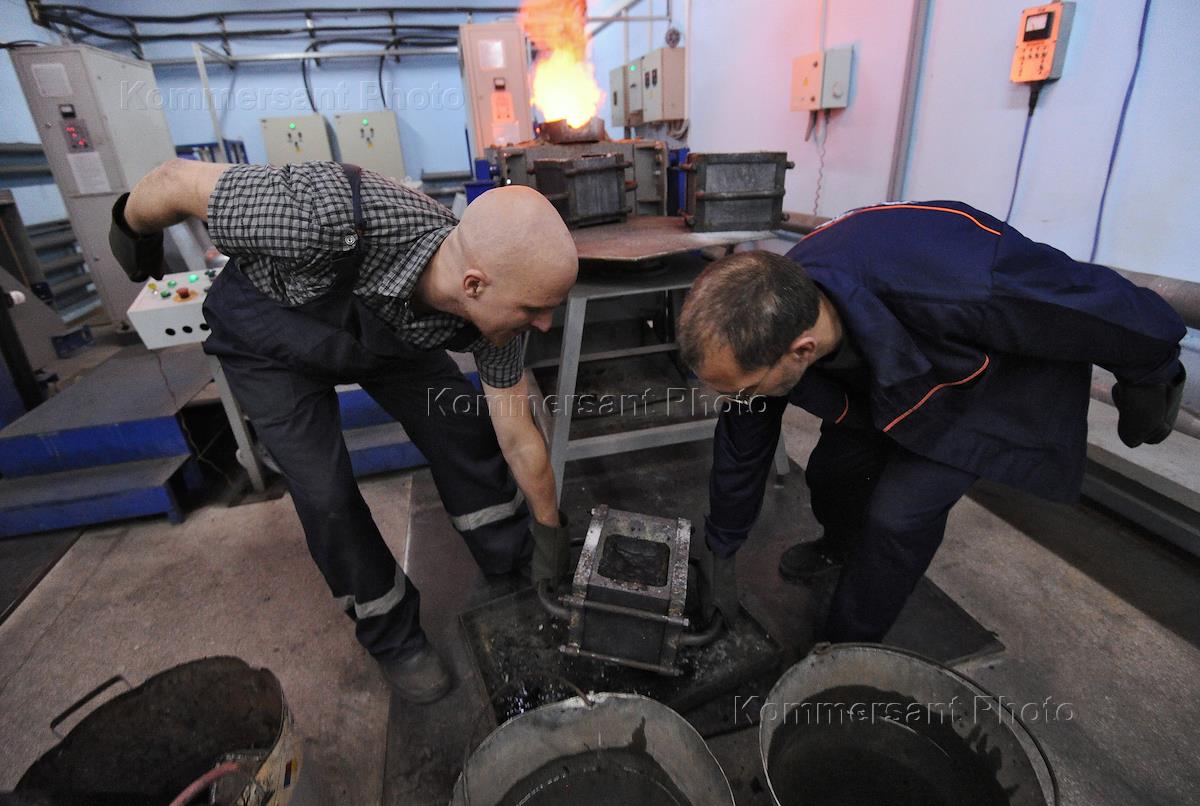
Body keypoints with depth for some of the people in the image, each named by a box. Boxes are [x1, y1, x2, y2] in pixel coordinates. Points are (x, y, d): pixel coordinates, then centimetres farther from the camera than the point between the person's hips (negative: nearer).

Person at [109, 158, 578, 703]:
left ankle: (513, 560, 21)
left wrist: (550, 531, -5)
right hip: (270, 338, -3)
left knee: (463, 428, -4)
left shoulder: (498, 301, -29)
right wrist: (132, 229, -3)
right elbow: (178, 180, -25)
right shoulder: (331, 218, -46)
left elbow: (518, 437, -16)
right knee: (326, 494, -8)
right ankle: (390, 635, 16)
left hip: (386, 336, 4)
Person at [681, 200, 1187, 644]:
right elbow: (742, 450, -11)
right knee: (830, 470, 5)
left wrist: (1150, 376, 0)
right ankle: (843, 548, 42)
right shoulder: (765, 327, -27)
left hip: (1006, 373, -4)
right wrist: (719, 554, 1)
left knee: (901, 510, -14)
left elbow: (1104, 302, -22)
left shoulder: (960, 288, -45)